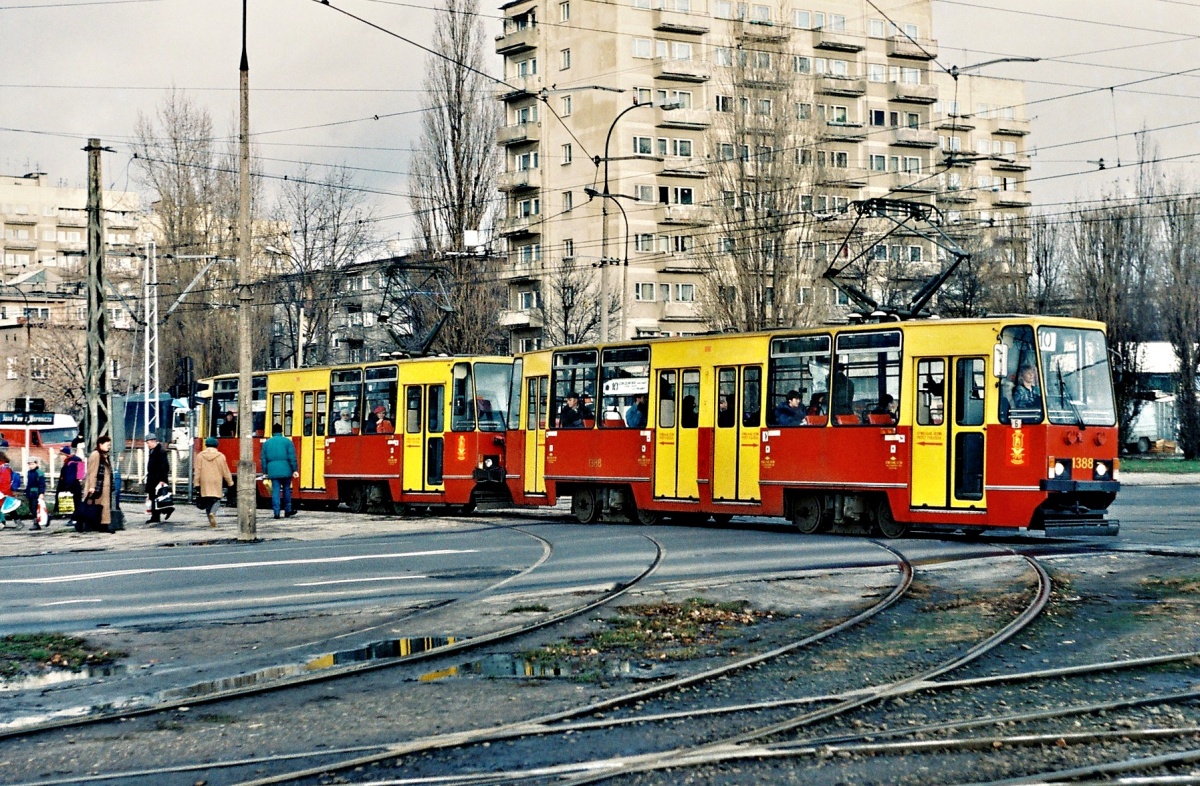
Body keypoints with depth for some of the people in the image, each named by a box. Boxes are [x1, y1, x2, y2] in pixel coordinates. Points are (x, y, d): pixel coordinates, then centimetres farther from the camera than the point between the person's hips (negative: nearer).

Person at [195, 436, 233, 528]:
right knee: (216, 500, 5)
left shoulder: (200, 456, 1)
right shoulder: (220, 456, -2)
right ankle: (212, 513, -25)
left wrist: (197, 483, 2)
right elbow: (225, 471, 3)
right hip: (217, 482, -1)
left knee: (207, 501, 8)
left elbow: (197, 471, -1)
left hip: (205, 483, 1)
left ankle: (211, 522, 6)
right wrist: (230, 482, 12)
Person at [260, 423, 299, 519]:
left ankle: (276, 513, -6)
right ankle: (287, 511, 17)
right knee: (286, 490, 11)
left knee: (275, 491, 0)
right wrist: (295, 470, -2)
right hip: (286, 470, -1)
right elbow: (292, 457, -4)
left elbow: (263, 459, 10)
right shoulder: (287, 442, 1)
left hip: (273, 471, 1)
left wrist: (265, 472, 15)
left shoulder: (266, 443, 10)